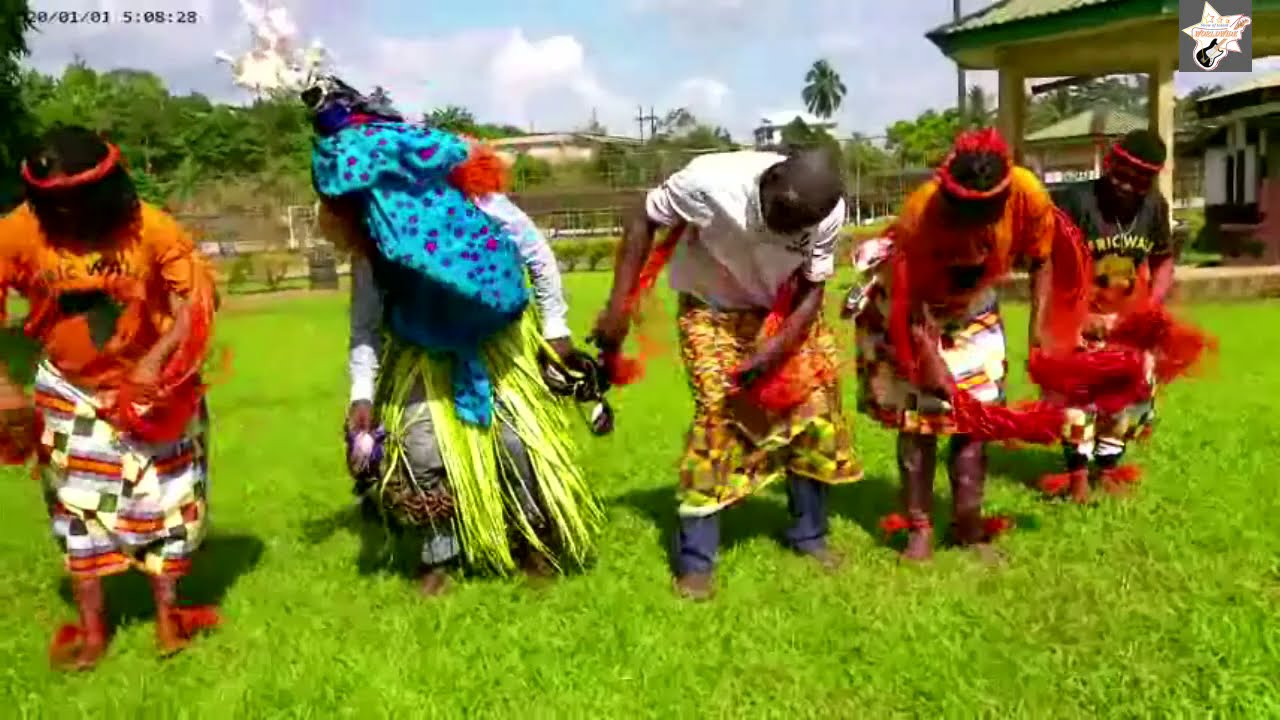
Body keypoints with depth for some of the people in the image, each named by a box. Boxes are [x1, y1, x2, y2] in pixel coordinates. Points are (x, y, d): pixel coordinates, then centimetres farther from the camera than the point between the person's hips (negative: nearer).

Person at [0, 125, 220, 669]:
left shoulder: (150, 227, -20)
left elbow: (196, 297, -16)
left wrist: (157, 360, -27)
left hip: (150, 387, -1)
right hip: (70, 392, 1)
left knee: (164, 499, 7)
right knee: (78, 506, 9)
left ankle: (167, 614, 23)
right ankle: (90, 628, 22)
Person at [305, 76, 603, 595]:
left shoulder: (464, 193, -26)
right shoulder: (365, 238, -13)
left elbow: (536, 251, -14)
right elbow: (366, 321, -3)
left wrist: (555, 328, -10)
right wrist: (362, 393, -9)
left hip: (499, 340, -3)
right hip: (423, 351, 3)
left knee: (517, 438, -7)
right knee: (421, 445, -7)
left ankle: (537, 543, 17)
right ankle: (441, 554, 13)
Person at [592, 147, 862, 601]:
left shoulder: (828, 211, -23)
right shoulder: (711, 180, -32)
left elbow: (812, 289, -13)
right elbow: (644, 222, -17)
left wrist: (771, 353, -26)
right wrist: (619, 306, -21)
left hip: (785, 312, 4)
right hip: (712, 311, -3)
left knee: (815, 404, -1)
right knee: (718, 413, -15)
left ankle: (809, 533, 20)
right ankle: (695, 560, -3)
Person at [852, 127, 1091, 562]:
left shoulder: (1027, 193, -29)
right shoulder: (921, 213, -38)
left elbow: (1041, 259, -7)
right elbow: (912, 315, -30)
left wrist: (1039, 324, -12)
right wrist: (940, 379, -30)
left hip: (972, 306, 4)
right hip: (910, 304, -3)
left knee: (978, 410, 1)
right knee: (918, 412, -5)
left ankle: (968, 523, 12)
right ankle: (918, 526, 5)